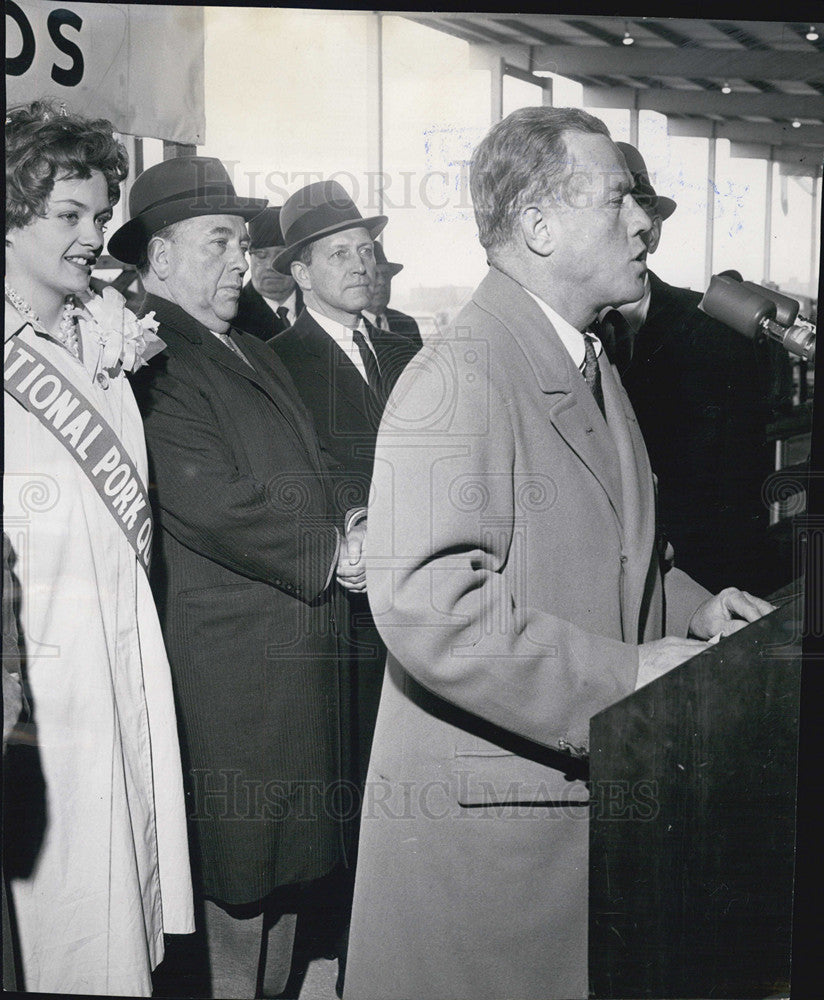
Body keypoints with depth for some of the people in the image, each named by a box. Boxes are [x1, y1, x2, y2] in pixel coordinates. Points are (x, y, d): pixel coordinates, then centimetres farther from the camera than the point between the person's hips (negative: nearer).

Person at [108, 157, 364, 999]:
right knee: (233, 867, 3)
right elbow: (213, 506, -21)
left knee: (280, 861, 20)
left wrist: (342, 529, 2)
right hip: (226, 669, -9)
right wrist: (334, 551, -11)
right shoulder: (154, 360, -14)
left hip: (293, 659, 9)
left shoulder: (253, 355, 17)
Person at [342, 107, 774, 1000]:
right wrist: (625, 677, -25)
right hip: (483, 813, -9)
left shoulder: (589, 367, 14)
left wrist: (686, 606, 6)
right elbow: (426, 603, -29)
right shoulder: (456, 379, -20)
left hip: (582, 787, 9)